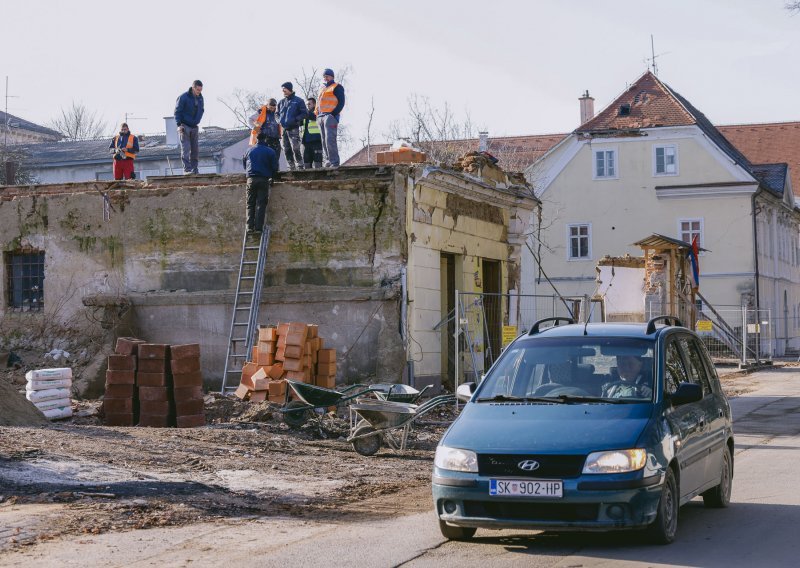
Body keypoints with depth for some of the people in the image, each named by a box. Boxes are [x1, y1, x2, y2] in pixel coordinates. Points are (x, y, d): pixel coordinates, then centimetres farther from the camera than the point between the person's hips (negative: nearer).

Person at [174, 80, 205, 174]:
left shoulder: (200, 98, 6)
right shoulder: (183, 97, -12)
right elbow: (177, 112, -9)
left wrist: (197, 121, 10)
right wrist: (179, 125, -16)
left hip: (194, 127, 6)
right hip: (185, 126, -6)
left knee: (195, 149, 4)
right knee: (186, 148, -11)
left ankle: (194, 169, 9)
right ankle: (187, 169, -15)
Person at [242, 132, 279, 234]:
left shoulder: (249, 150, 10)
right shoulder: (270, 152, 2)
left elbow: (244, 163, 20)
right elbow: (275, 168, 2)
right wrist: (271, 176, 20)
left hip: (251, 179, 2)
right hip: (264, 180, -2)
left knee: (250, 204, 6)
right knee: (261, 204, -2)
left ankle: (250, 226, -6)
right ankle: (258, 227, -10)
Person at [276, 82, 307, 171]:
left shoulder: (298, 100, 2)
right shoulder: (281, 102, 18)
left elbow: (304, 113, -1)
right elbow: (278, 113, 27)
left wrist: (295, 119, -13)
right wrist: (280, 121, 8)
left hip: (293, 129, -6)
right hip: (283, 129, 6)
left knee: (295, 148, -16)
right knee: (286, 150, 3)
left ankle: (299, 166, -12)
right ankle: (291, 167, 8)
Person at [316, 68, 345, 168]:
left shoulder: (337, 87, 3)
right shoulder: (323, 89, 26)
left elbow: (341, 102, -6)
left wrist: (334, 113, -16)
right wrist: (317, 115, 12)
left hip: (330, 116, -8)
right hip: (321, 117, 8)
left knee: (330, 139, -17)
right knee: (324, 141, 6)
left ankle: (334, 162, -18)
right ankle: (328, 161, 8)